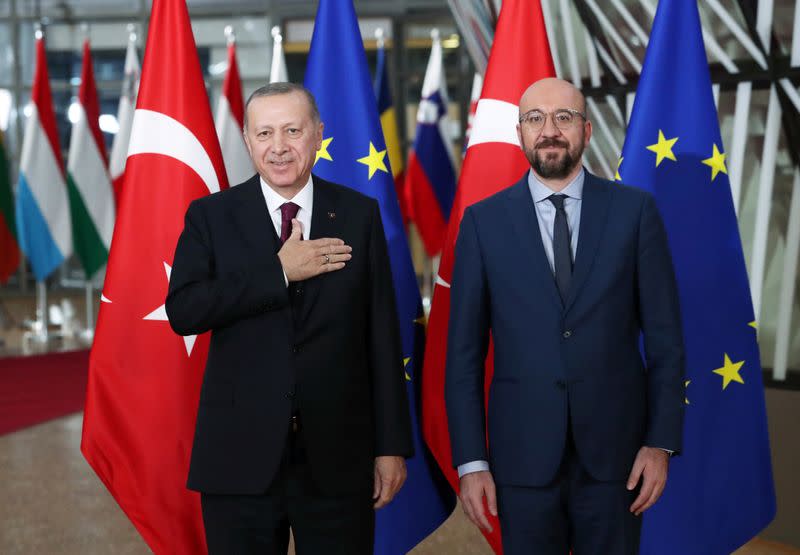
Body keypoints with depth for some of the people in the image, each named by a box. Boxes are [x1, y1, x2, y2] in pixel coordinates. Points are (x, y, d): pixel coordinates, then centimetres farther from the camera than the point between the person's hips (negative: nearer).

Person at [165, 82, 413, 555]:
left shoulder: (359, 214, 4)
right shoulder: (211, 216, 2)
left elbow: (382, 335, 3)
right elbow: (182, 312, -11)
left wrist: (392, 445, 1)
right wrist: (280, 272, -16)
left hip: (337, 460, 1)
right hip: (240, 458, 0)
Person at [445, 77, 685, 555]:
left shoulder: (634, 210, 0)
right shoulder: (484, 221, 0)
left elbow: (665, 335, 2)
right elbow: (465, 350, 1)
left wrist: (662, 442, -4)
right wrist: (471, 461, -4)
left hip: (613, 448, 0)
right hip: (523, 453, 0)